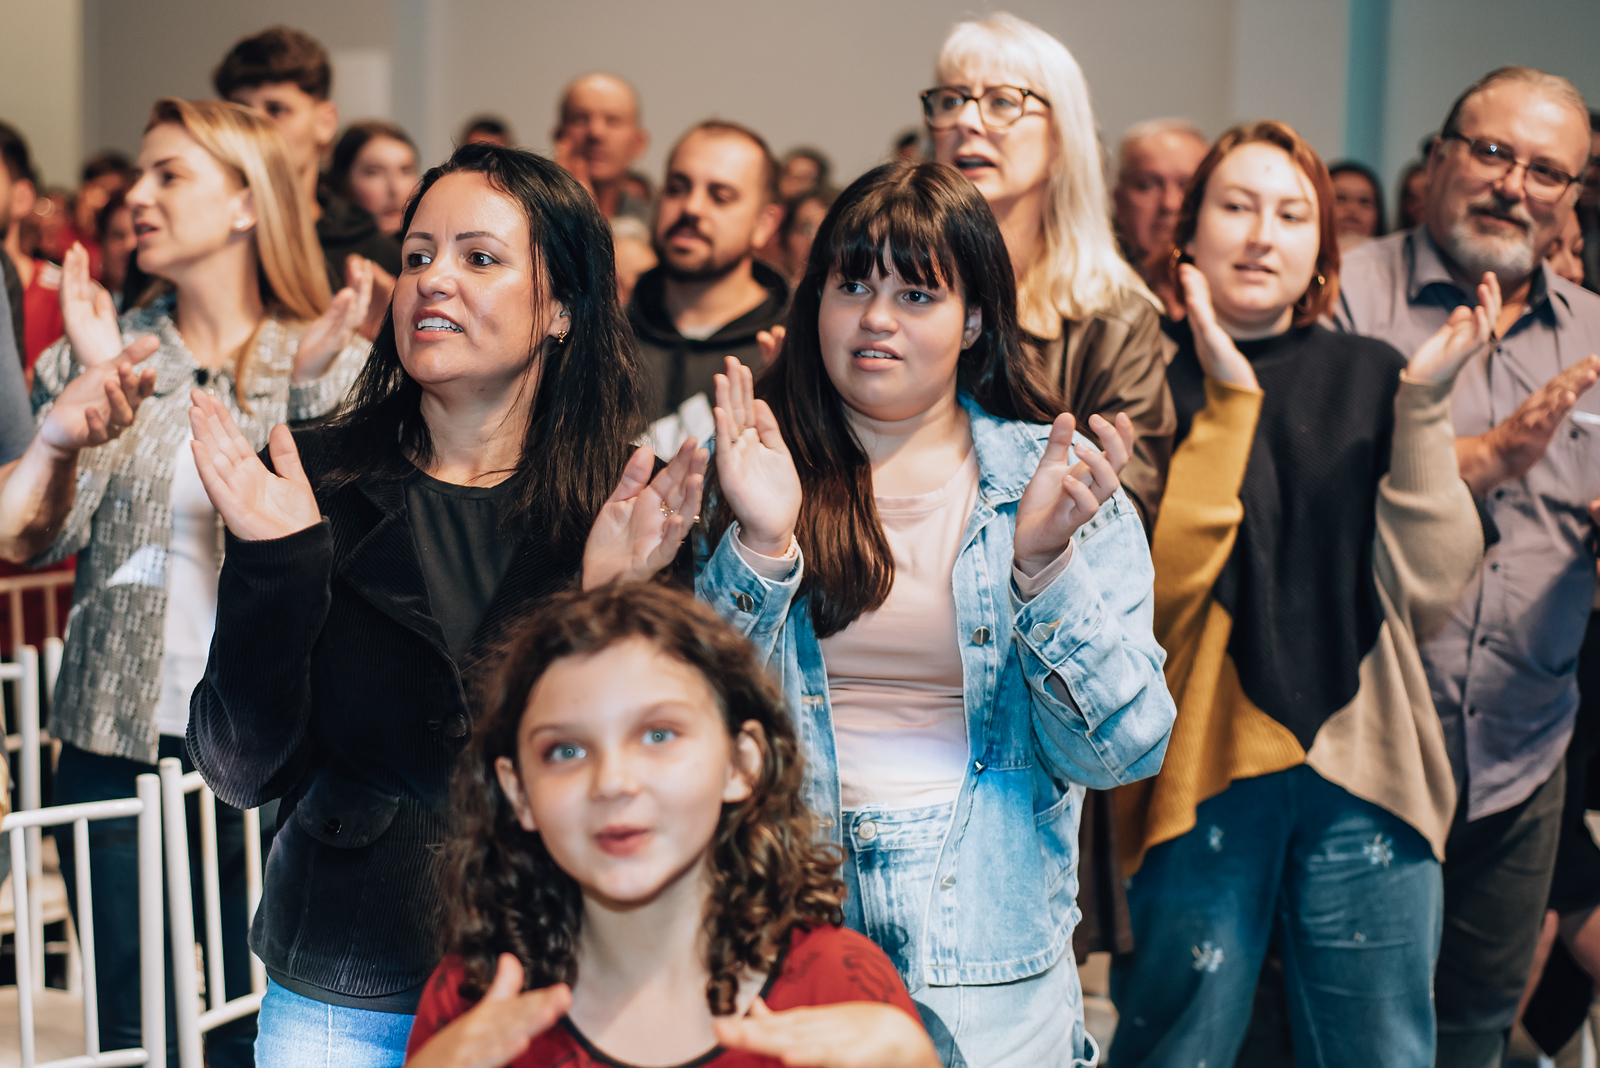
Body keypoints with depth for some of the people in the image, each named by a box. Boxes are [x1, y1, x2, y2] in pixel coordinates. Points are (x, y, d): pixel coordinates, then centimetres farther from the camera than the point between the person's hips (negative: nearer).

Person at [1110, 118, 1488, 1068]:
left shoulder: (1369, 378, 10)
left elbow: (1430, 591, 0)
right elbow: (1158, 586, -13)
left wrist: (1426, 403, -7)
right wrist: (1227, 401, -15)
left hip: (1364, 779, 3)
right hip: (1201, 776, -2)